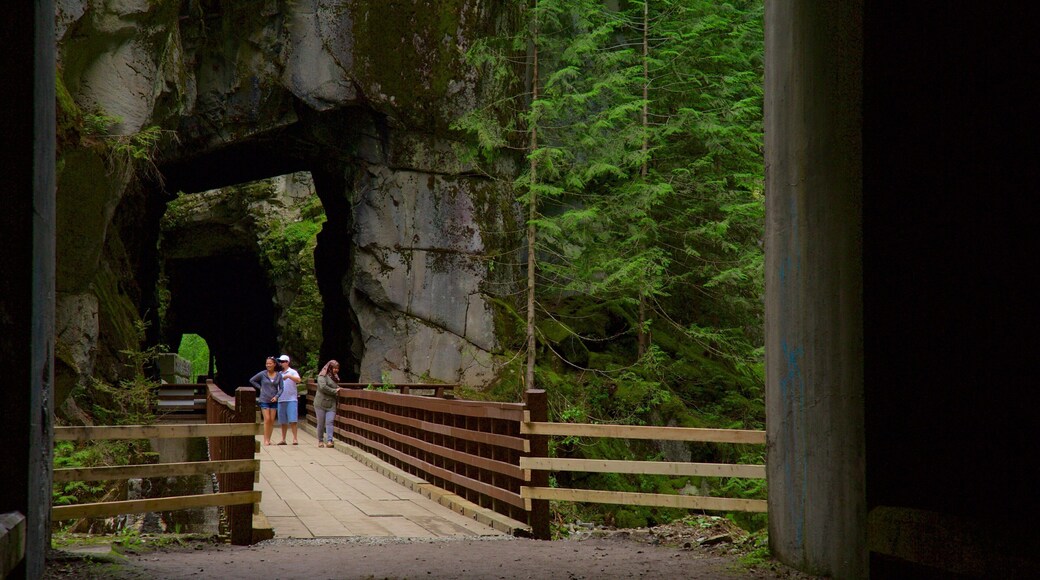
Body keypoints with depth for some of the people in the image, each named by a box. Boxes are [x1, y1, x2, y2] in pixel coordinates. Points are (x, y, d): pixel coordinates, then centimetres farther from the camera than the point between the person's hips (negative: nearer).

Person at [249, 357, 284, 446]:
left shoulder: (278, 375, 1)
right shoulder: (263, 374, -4)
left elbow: (281, 388, 3)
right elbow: (251, 380, 7)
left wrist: (276, 396, -12)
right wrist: (260, 387, 1)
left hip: (273, 401, 3)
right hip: (264, 400, -2)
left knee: (272, 420, 3)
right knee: (267, 419, -9)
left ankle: (269, 439, 11)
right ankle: (265, 440, -6)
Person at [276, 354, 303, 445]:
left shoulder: (292, 372, 2)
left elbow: (298, 380, -16)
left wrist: (289, 376, -26)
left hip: (291, 399, -5)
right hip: (281, 400, 5)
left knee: (292, 420, -10)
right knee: (283, 421, 7)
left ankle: (294, 439, -9)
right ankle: (283, 439, 11)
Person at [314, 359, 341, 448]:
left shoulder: (335, 377, 19)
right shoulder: (323, 376, -5)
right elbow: (323, 387, -18)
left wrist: (338, 388, 4)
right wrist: (334, 391, -13)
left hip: (331, 404, 5)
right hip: (321, 403, -5)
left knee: (330, 422, -10)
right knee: (321, 423, 3)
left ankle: (329, 441, -17)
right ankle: (320, 441, 15)